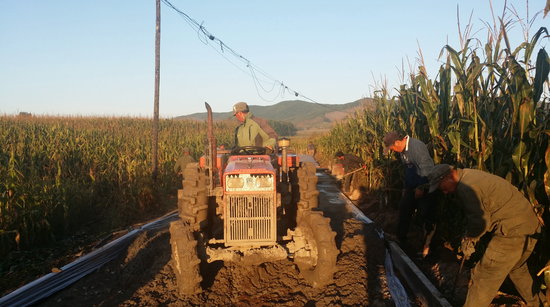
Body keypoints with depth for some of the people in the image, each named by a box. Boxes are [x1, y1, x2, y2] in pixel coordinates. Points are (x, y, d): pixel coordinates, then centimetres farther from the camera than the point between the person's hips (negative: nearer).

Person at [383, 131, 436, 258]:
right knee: (404, 208, 13)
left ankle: (426, 249, 9)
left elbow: (426, 168, -26)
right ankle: (400, 239, 27)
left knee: (426, 217, -2)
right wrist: (405, 187, 21)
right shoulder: (403, 150, 5)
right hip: (413, 186, 9)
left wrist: (421, 188, -21)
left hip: (426, 187, -9)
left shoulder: (417, 147, -25)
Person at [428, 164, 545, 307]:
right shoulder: (472, 176, 12)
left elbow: (480, 221, -23)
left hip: (513, 231, -11)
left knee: (483, 277, -2)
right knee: (517, 268, 33)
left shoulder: (466, 187, -20)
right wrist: (470, 236, 10)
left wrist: (469, 236, -4)